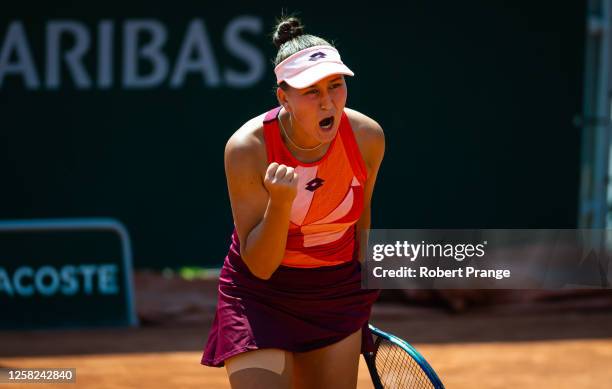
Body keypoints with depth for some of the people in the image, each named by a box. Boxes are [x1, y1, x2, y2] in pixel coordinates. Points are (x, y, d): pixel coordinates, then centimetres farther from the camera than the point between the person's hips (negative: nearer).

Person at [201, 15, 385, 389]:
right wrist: (281, 202, -37)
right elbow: (260, 265, -21)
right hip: (260, 295, -4)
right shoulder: (247, 148, -24)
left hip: (338, 295, 4)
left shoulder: (368, 137, -13)